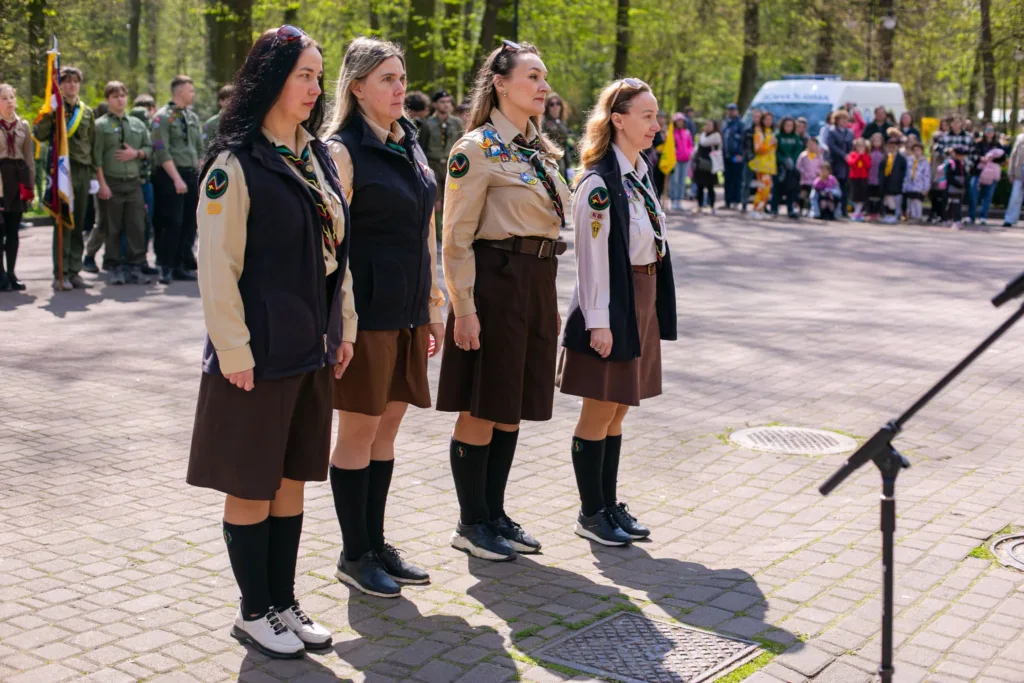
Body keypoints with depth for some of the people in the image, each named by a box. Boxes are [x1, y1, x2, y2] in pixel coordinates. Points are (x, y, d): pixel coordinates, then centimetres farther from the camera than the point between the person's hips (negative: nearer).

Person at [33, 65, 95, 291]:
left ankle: (74, 271, 13)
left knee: (78, 225, 7)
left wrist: (93, 174, 14)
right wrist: (47, 113, -24)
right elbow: (40, 135, -13)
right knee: (63, 223, -6)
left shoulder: (87, 111, 15)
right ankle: (60, 274, -3)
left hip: (83, 172, 5)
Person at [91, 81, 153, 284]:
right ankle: (116, 269, 9)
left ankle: (136, 268, 6)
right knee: (113, 228, 2)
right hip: (111, 183, -3)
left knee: (137, 227, 0)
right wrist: (102, 184, -13)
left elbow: (149, 148, 16)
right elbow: (97, 156, -7)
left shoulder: (137, 124, 13)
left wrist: (136, 153, -5)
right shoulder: (101, 125, 0)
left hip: (134, 183, 3)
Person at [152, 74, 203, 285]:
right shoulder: (163, 116, -6)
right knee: (173, 222, -9)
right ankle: (166, 267, 0)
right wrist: (177, 179, -16)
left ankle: (181, 266, 13)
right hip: (170, 175, -7)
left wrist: (200, 174, 10)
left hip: (191, 174, 7)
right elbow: (162, 152, -12)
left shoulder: (192, 117, 15)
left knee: (190, 222, 5)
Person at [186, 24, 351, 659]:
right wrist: (234, 351, -16)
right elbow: (216, 265, -14)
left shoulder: (318, 156, 10)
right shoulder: (236, 162, -11)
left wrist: (343, 329, 12)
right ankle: (255, 612, 19)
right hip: (260, 353, -7)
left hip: (312, 348, 7)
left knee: (292, 479, 14)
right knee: (251, 486, 5)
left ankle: (285, 601, 26)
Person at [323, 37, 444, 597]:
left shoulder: (410, 146, 14)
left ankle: (376, 542, 25)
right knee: (359, 430, 3)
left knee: (387, 427, 13)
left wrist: (434, 305, 16)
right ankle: (354, 555, 15)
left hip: (408, 311, 7)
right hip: (367, 310, -7)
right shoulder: (343, 150, -9)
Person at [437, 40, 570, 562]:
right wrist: (464, 309, -17)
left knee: (513, 407, 13)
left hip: (538, 284, 8)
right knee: (482, 409, 1)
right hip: (495, 282, -8)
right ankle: (471, 523, 14)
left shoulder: (539, 149, 15)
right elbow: (457, 240, -13)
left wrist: (552, 301, 18)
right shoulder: (476, 150, -10)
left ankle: (495, 513, 25)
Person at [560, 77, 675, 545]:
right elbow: (592, 255, -17)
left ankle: (610, 505, 24)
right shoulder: (599, 182, -15)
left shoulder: (639, 175, 12)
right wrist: (598, 321, -19)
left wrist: (654, 308, 15)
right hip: (612, 305, -8)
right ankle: (590, 514, 13)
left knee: (617, 413, 15)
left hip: (642, 304, 9)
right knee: (599, 413, 2)